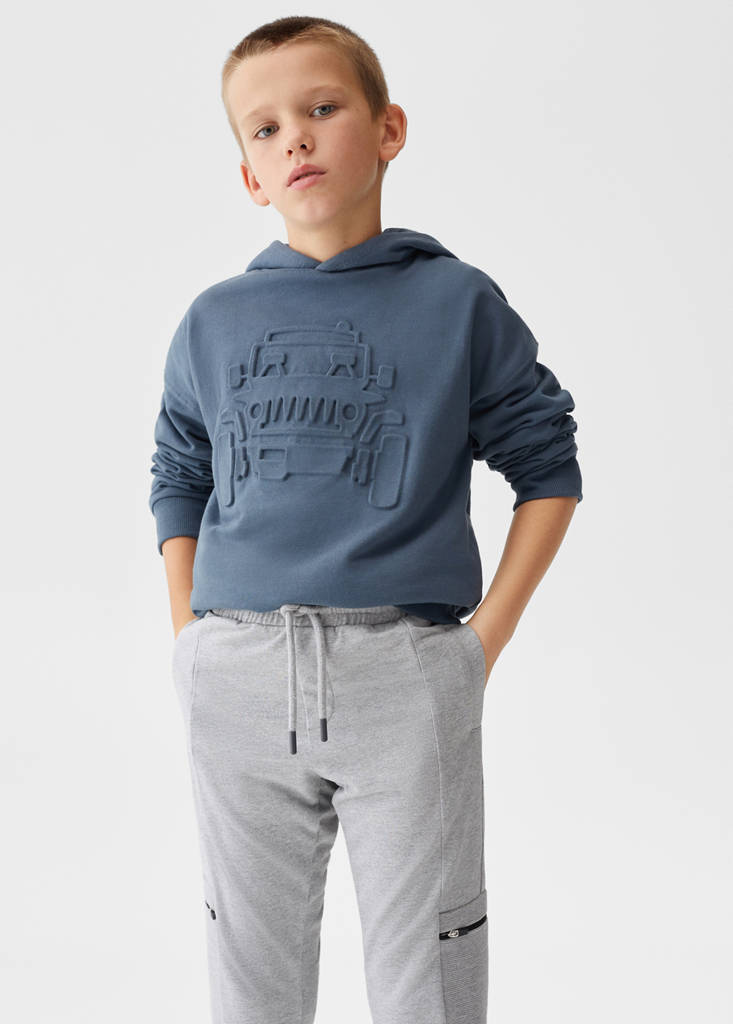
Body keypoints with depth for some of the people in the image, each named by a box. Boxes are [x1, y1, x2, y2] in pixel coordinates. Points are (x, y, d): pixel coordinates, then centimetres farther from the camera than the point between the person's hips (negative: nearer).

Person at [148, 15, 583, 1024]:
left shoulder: (456, 301, 2)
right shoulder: (213, 321, 9)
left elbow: (547, 467, 5)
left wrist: (485, 642, -2)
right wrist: (191, 639, 8)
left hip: (407, 676, -2)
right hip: (237, 683, 3)